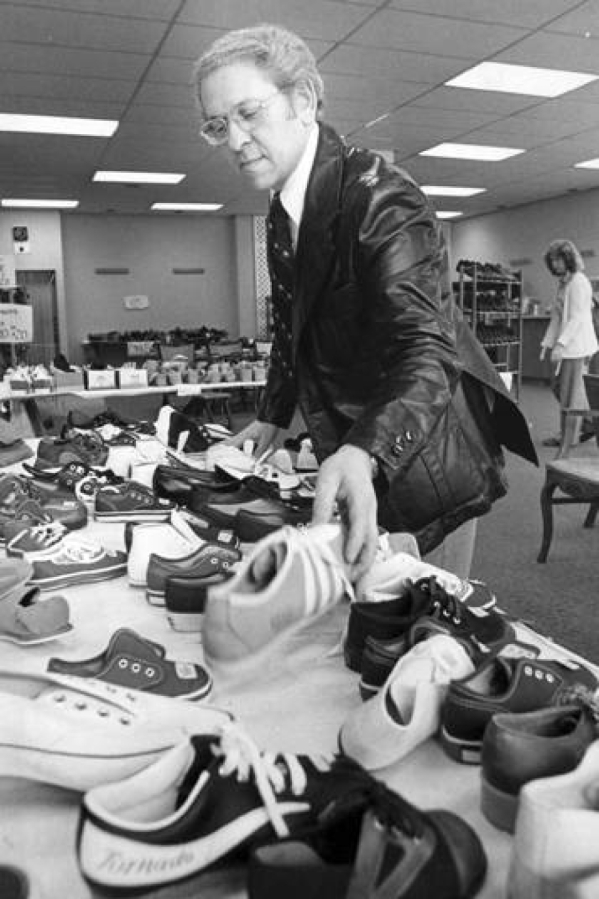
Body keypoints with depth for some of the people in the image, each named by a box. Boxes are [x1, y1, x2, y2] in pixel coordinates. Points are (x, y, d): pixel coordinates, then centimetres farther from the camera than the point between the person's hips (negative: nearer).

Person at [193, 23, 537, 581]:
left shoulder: (379, 196, -21)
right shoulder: (281, 211, 6)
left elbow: (425, 347, -34)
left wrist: (362, 455, -50)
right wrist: (272, 418, 9)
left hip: (421, 459, -7)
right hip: (345, 458, 8)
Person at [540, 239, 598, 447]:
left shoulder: (578, 282, -12)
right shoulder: (562, 283, 15)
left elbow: (577, 318, -19)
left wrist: (561, 344, -25)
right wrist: (547, 342, 11)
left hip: (576, 345, -9)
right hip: (565, 344, 9)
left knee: (569, 390, -1)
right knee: (559, 386, 13)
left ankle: (568, 436, 9)